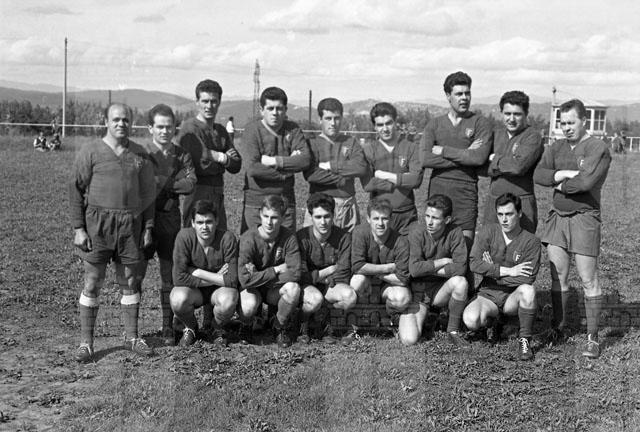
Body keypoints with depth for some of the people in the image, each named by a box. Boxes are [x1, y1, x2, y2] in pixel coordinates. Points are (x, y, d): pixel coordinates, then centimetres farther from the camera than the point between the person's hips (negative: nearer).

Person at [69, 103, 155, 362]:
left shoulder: (140, 155, 9)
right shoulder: (90, 152, -2)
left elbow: (147, 192, 13)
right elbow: (76, 190, -2)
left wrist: (148, 227, 8)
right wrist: (78, 228, -8)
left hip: (131, 224, 3)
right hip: (97, 224, -3)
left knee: (129, 281, 9)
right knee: (92, 283, -1)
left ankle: (132, 337, 18)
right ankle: (86, 343, 6)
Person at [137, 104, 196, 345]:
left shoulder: (182, 155, 8)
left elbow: (190, 185, -8)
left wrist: (161, 183, -11)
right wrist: (175, 179, -14)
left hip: (171, 219, 3)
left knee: (170, 276, 8)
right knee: (135, 274, -1)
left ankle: (168, 328, 18)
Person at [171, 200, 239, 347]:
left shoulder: (227, 238, -21)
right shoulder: (185, 236, -20)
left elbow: (232, 280, -23)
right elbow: (179, 277, -24)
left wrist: (197, 272, -21)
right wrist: (216, 277, -21)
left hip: (219, 289, -1)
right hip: (194, 290, 1)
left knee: (228, 300, -35)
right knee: (178, 299, -33)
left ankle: (219, 329, 3)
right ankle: (190, 328, 5)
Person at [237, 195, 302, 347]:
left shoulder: (289, 237, -16)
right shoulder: (248, 239, -22)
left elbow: (294, 273, -25)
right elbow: (245, 279, -30)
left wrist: (261, 276, -24)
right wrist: (276, 270, -24)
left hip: (276, 289, 2)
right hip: (253, 289, -2)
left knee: (293, 288, -33)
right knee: (248, 306, -36)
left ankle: (281, 326, -1)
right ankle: (247, 326, 6)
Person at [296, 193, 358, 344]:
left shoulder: (343, 237, -10)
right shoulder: (301, 238, -17)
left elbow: (343, 275, -9)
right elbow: (301, 276, -17)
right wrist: (330, 270, -12)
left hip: (331, 286, 3)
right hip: (307, 286, -2)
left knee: (350, 296, -30)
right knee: (315, 299, -37)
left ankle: (325, 321, -1)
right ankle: (301, 325, -2)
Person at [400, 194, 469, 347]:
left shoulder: (455, 233, -10)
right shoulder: (417, 233, -13)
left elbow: (460, 268, -21)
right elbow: (414, 269, -22)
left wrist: (428, 269, -17)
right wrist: (444, 261, -15)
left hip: (441, 290, 1)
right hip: (417, 290, -1)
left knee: (460, 282, -32)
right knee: (409, 339, -21)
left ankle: (453, 330, -11)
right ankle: (406, 321, 19)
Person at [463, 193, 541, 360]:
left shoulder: (531, 241, -9)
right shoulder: (488, 231, -3)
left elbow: (528, 279, -19)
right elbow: (474, 263, -14)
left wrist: (492, 270, -16)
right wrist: (509, 271, -17)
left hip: (513, 297, -1)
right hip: (488, 294, 1)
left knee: (527, 290, -36)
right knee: (471, 320, -30)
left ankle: (524, 340, -14)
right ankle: (492, 322, 9)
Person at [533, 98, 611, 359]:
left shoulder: (599, 149, -6)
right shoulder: (556, 149, 13)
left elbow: (586, 181, -20)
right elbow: (538, 175, 0)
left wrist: (560, 185, -4)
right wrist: (566, 174, -14)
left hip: (584, 218, -5)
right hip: (557, 216, 6)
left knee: (588, 279, -3)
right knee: (558, 276, 8)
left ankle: (592, 338, 3)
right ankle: (558, 329, 19)